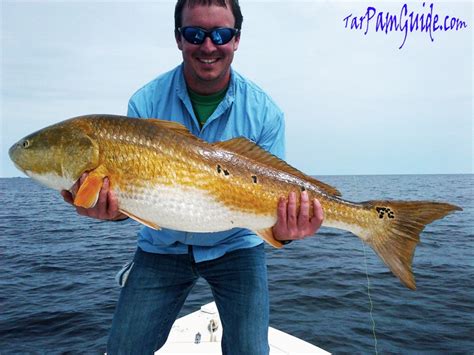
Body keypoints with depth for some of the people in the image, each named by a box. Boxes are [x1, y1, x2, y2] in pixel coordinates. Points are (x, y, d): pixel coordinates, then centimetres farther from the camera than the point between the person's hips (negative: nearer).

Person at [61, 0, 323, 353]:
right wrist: (110, 208, -32)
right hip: (162, 247, 2)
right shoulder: (146, 103, -12)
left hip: (234, 246, 0)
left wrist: (282, 230, -34)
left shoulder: (264, 112, -14)